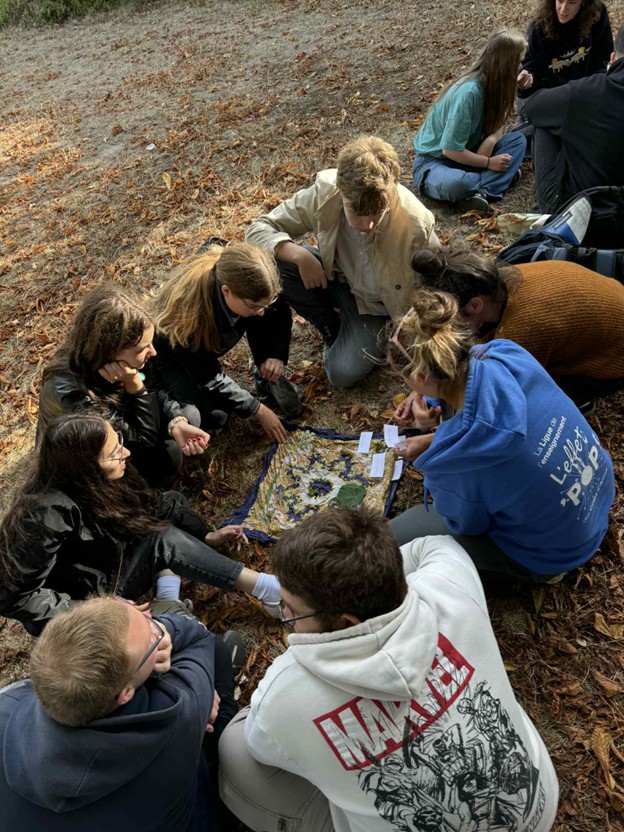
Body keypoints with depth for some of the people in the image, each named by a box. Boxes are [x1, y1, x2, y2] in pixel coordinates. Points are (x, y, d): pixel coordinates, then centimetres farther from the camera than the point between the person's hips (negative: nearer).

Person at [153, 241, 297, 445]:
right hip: (172, 356, -5)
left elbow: (281, 312, -6)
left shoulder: (251, 287, -28)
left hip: (211, 343, 5)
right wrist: (257, 409, -22)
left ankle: (268, 378, -1)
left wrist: (278, 354, -22)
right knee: (215, 416, -31)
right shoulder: (190, 311, -41)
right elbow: (210, 378, -28)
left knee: (273, 308, -21)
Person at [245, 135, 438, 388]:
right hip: (337, 278, 3)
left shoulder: (417, 224, -34)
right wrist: (299, 255, -38)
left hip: (378, 305, -3)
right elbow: (258, 229, -20)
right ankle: (332, 330, 0)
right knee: (275, 263, -24)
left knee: (344, 373, -22)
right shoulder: (324, 191, -28)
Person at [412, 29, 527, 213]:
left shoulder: (493, 84, -2)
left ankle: (481, 191, -27)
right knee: (455, 184, -42)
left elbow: (497, 126, 6)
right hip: (434, 160, -9)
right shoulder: (469, 92, -26)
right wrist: (488, 163, -15)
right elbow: (450, 149, -25)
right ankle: (490, 181, -13)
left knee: (518, 140, -8)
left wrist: (491, 139, -19)